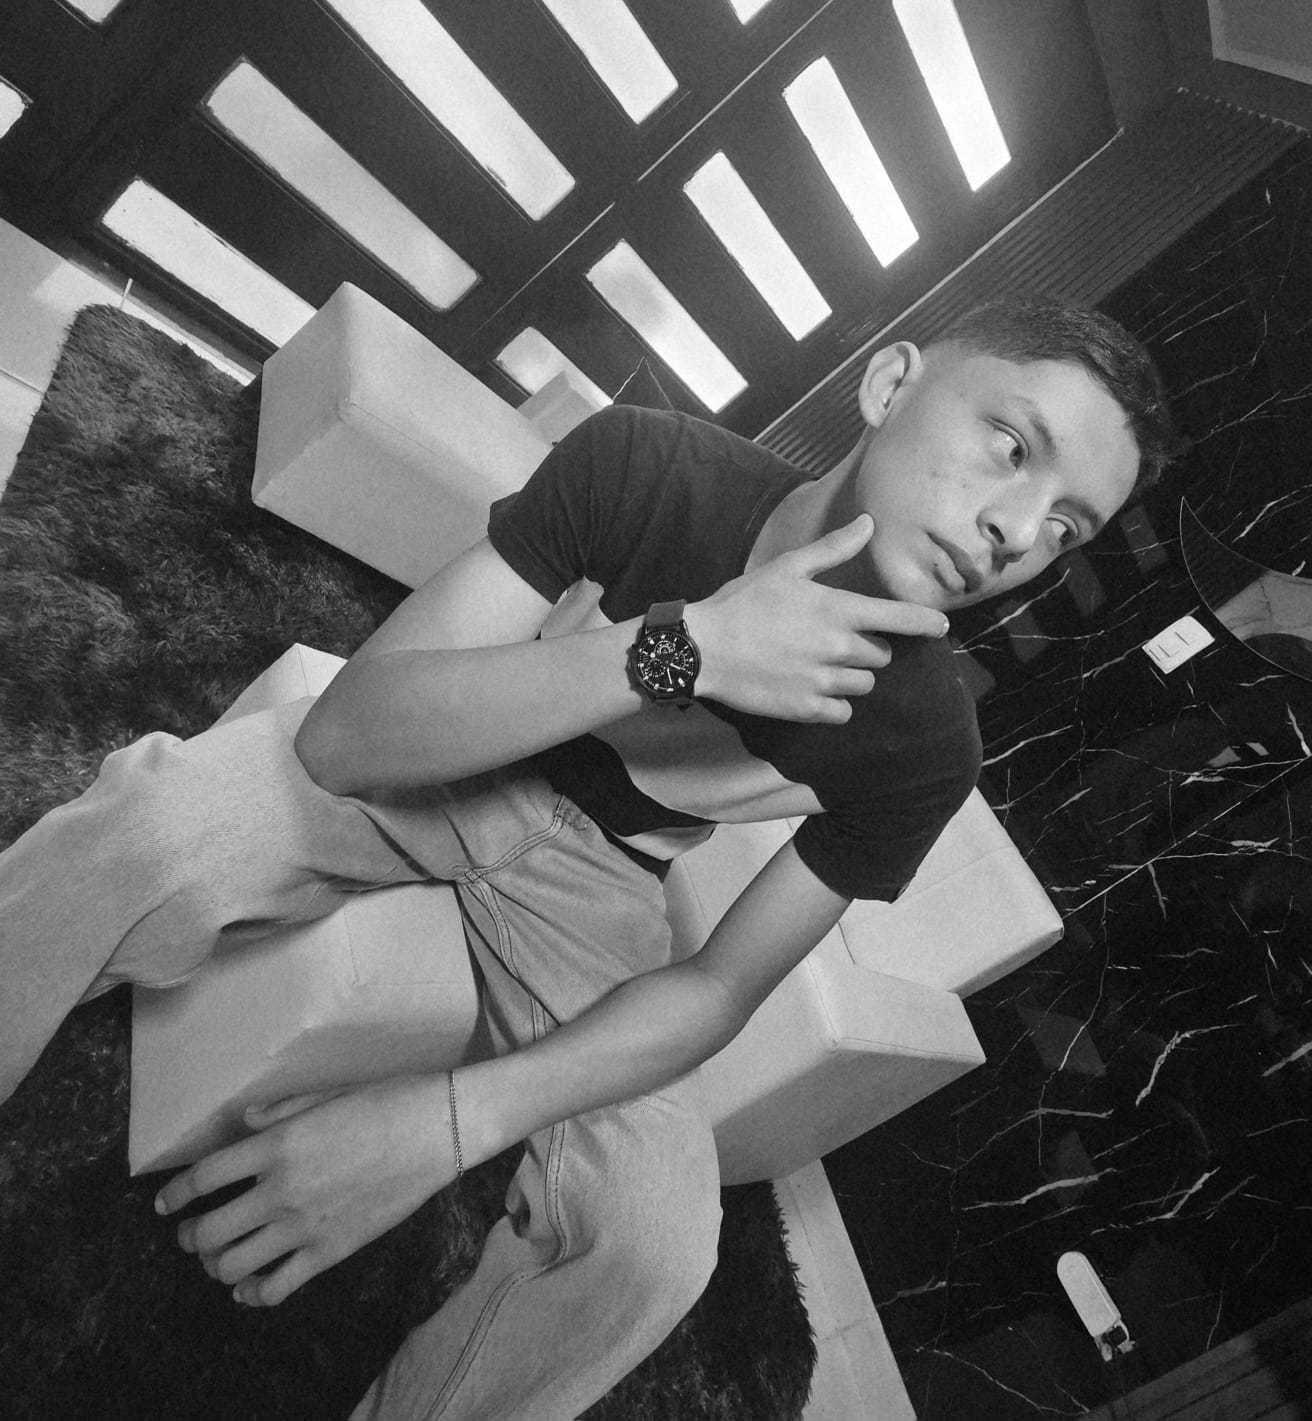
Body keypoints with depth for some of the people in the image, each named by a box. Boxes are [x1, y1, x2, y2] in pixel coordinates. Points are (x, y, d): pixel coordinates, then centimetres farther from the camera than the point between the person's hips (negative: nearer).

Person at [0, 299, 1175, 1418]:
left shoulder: (921, 743, -17)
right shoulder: (644, 468, -22)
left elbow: (724, 986, -14)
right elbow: (347, 733, -25)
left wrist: (448, 1123, -26)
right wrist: (678, 645, -36)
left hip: (593, 874, 1)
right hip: (423, 765, 0)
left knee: (656, 1247, -20)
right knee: (136, 838, -28)